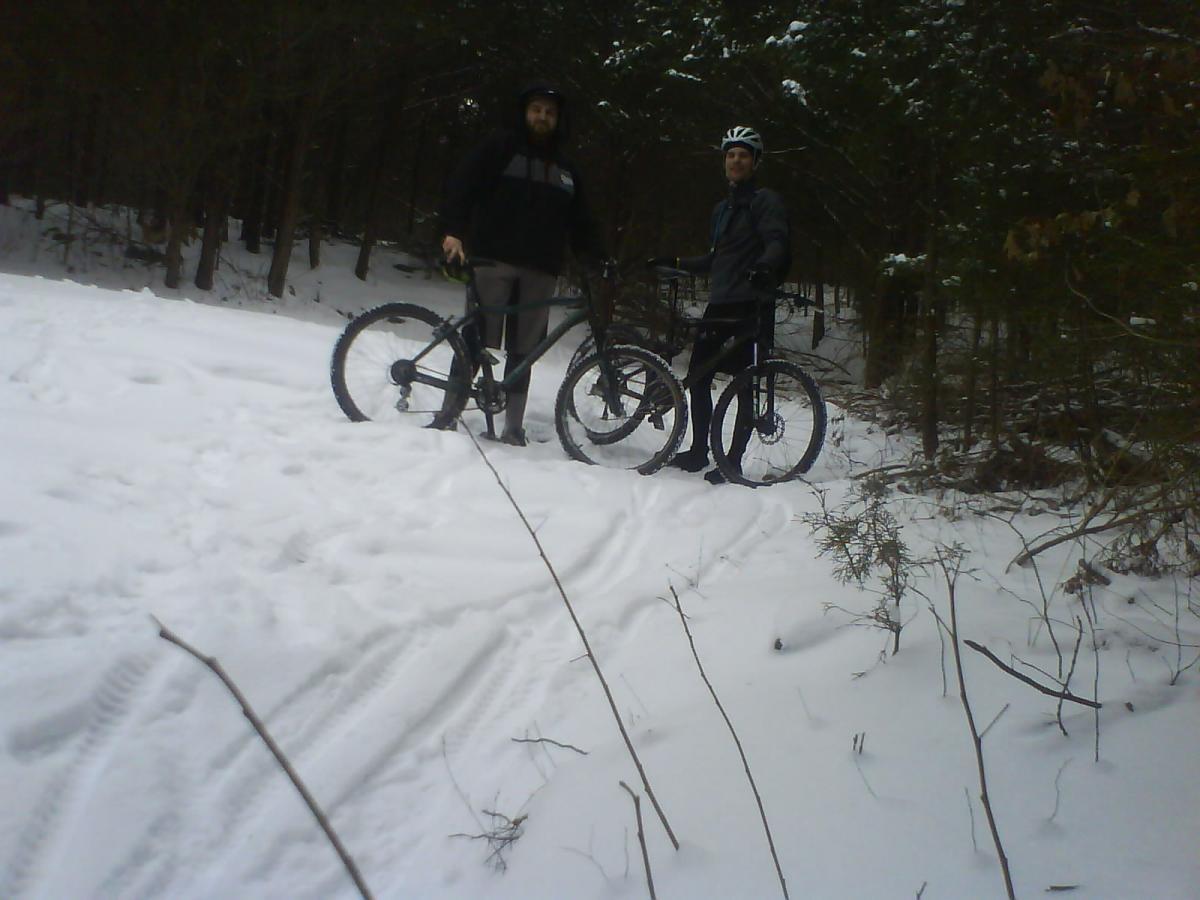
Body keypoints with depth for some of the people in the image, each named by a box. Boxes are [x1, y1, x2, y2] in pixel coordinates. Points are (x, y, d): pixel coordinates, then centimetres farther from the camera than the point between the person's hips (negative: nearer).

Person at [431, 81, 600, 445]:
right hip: (493, 262, -4)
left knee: (522, 352, 3)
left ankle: (513, 429, 7)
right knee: (477, 343, -6)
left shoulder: (565, 169, 20)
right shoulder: (500, 147, 5)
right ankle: (446, 416, 2)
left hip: (540, 271, 4)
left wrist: (596, 260, 8)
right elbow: (461, 185, -5)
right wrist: (453, 231, -20)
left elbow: (579, 221, 20)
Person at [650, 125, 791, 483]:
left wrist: (764, 266, -40)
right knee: (697, 377, 8)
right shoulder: (722, 208, 23)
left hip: (751, 306, -8)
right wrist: (675, 262, 24)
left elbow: (778, 242, -19)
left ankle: (733, 461, 0)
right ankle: (699, 451, 19)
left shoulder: (766, 201, -3)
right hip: (719, 305, 8)